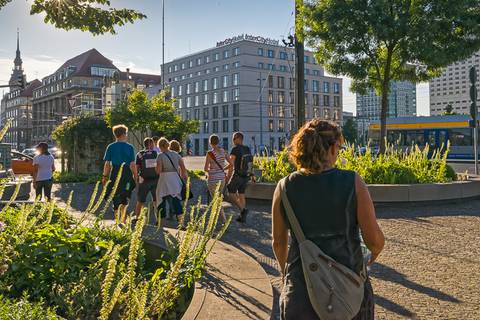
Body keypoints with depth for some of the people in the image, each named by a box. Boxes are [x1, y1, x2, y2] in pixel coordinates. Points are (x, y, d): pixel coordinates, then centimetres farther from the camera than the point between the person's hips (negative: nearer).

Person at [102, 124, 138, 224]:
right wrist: (136, 176, 4)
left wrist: (105, 176, 8)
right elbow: (133, 165, -5)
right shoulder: (130, 147, -4)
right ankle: (122, 220, 19)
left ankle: (118, 221, 13)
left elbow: (107, 164, -1)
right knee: (125, 199, 17)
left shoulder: (110, 147, 0)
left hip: (115, 174, 1)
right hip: (127, 174, -1)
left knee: (116, 200, 10)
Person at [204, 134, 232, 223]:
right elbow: (230, 164, 5)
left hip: (213, 179, -6)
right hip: (222, 178, 6)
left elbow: (205, 169, -15)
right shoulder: (223, 151, 1)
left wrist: (208, 170, 8)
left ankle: (225, 221, -9)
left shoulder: (209, 153, -14)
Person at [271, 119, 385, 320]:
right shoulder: (352, 183, -13)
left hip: (300, 285, 2)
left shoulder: (285, 187, -7)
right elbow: (374, 239, -10)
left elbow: (278, 242, 2)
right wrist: (376, 250, 13)